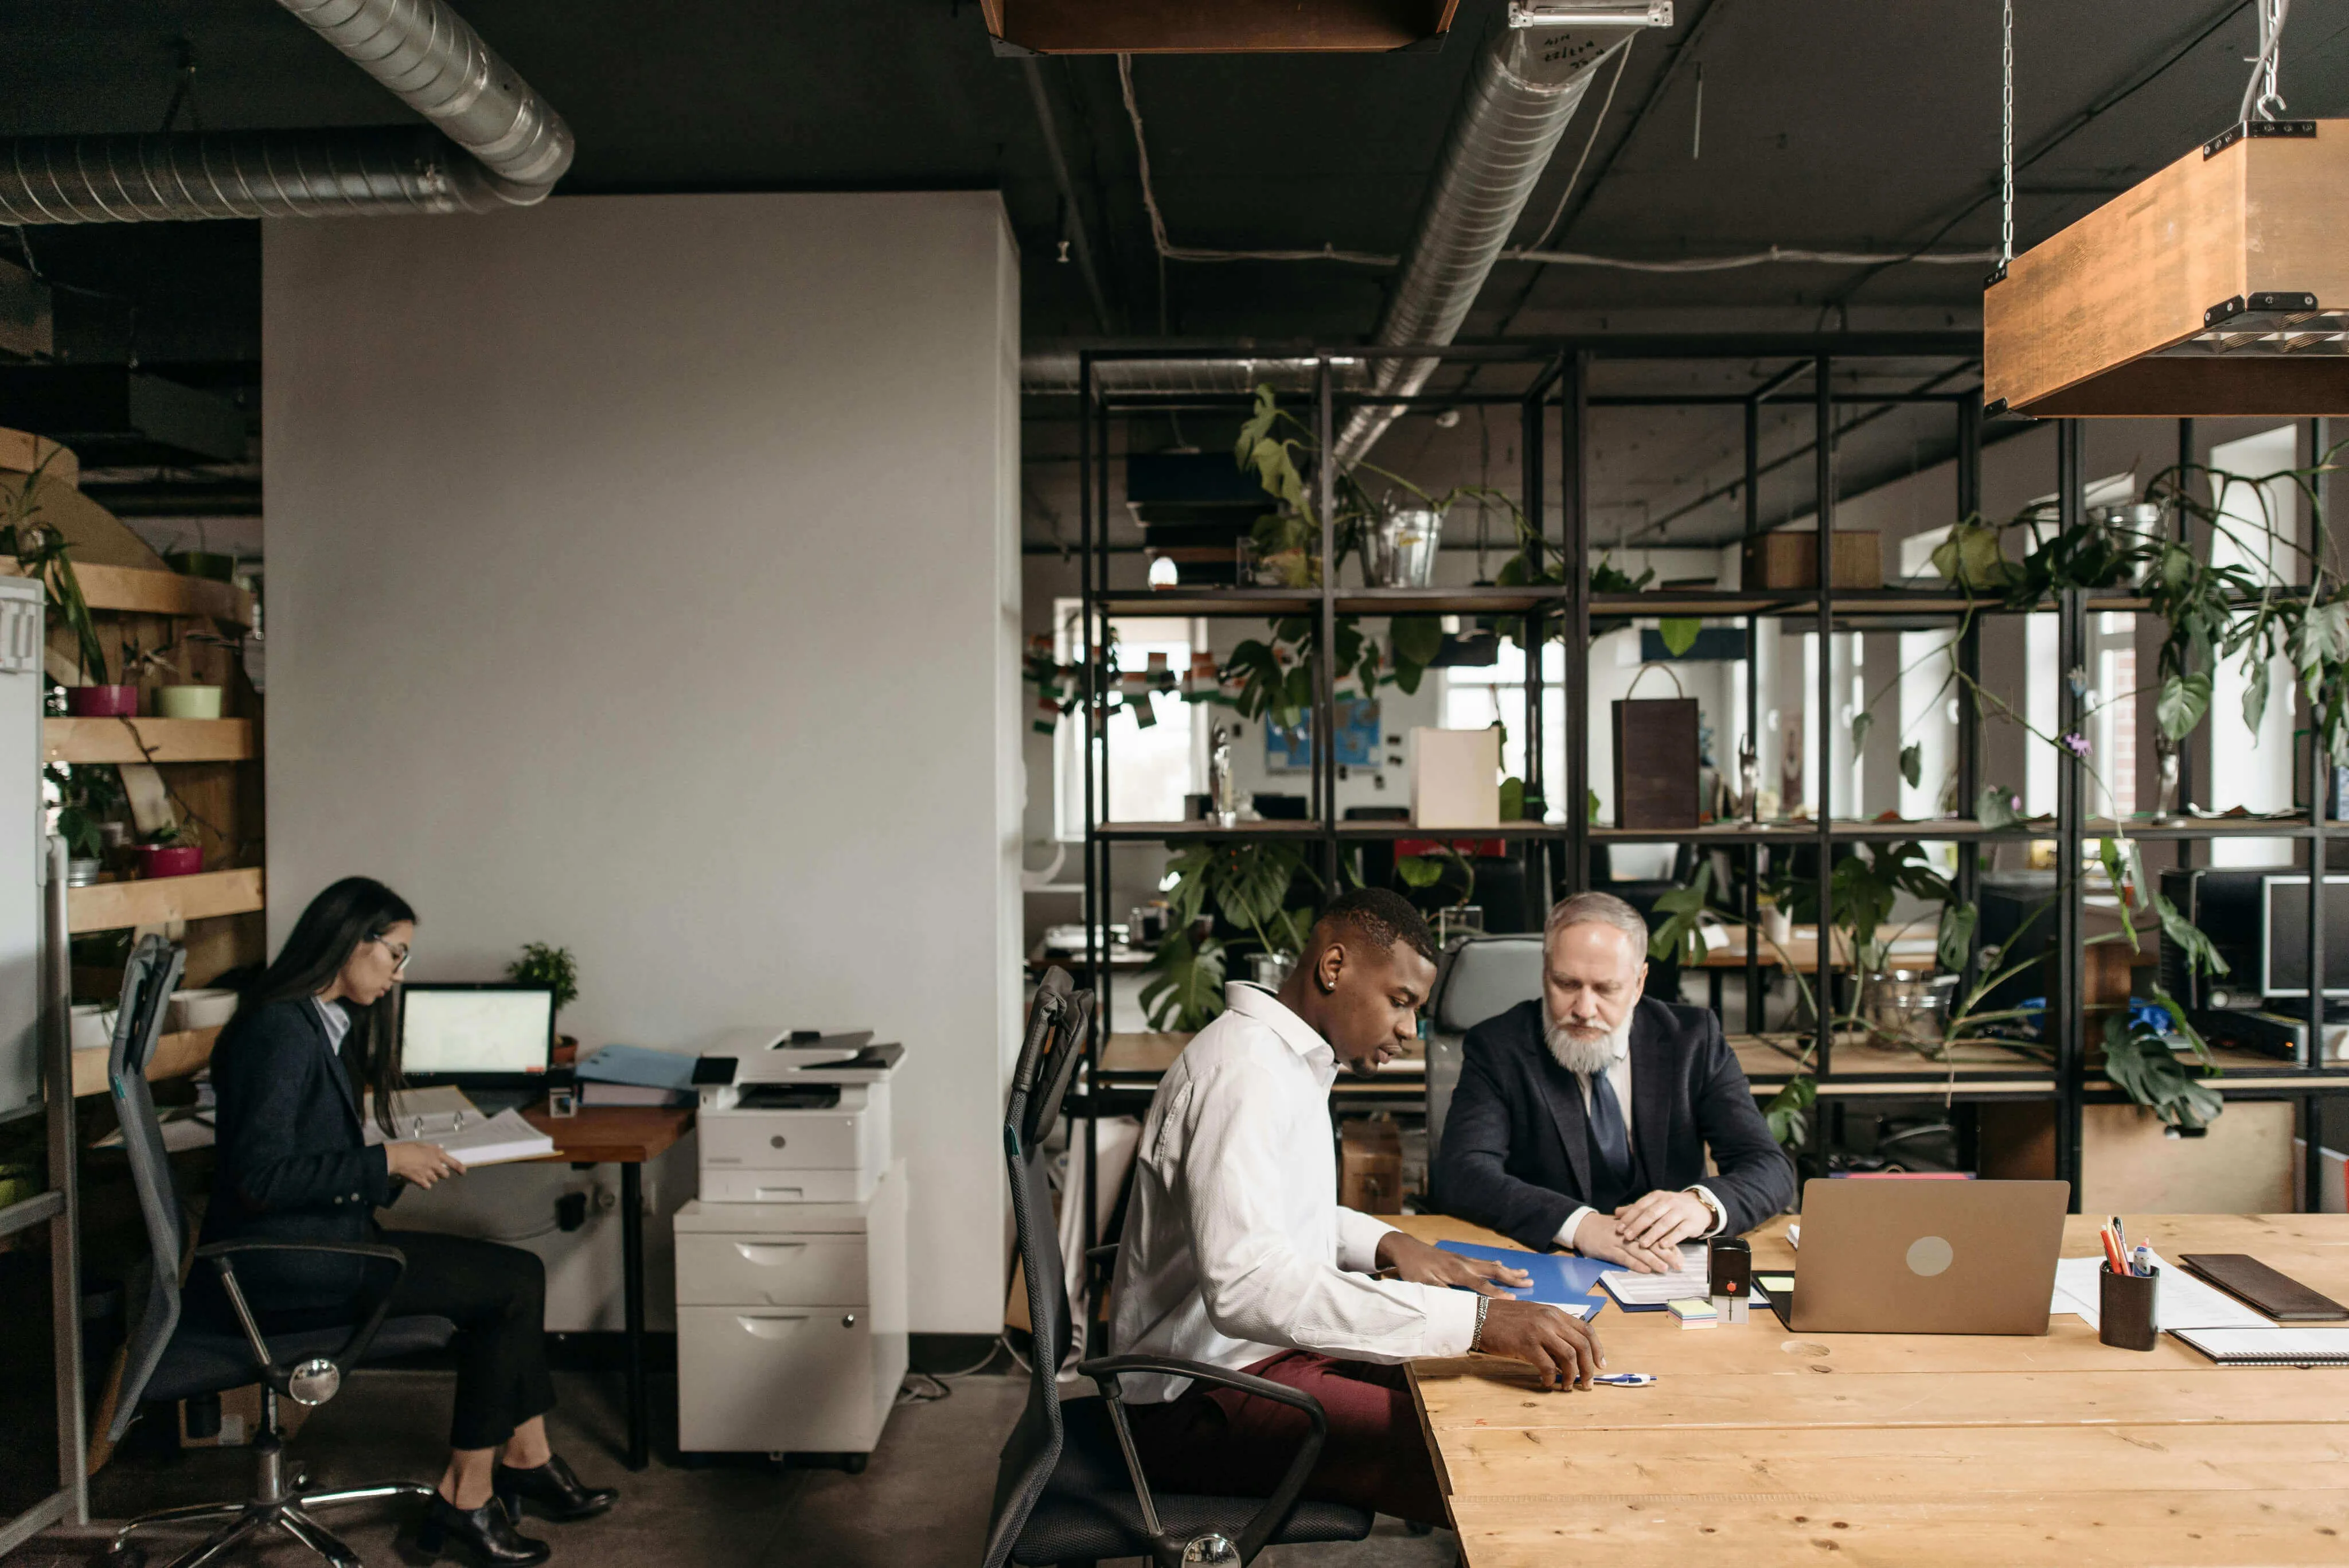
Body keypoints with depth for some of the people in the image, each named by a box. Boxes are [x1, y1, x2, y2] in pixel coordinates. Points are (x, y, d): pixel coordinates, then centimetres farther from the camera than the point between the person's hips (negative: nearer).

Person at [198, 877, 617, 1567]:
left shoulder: (325, 1024, 14)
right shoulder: (281, 1031, -17)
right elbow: (258, 1178, -23)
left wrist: (401, 1166, 4)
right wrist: (385, 1162, -19)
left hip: (317, 1240, 10)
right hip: (275, 1269, -10)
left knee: (516, 1273, -1)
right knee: (515, 1283, -12)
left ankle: (525, 1459, 6)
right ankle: (468, 1493, -2)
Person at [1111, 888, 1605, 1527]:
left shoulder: (1291, 1060, 12)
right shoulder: (1243, 1068, -21)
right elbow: (1244, 1285, -34)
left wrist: (1386, 1244, 6)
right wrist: (1474, 1318, -37)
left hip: (1259, 1347, 10)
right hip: (1203, 1397, -10)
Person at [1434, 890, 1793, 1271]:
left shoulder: (1694, 1039, 2)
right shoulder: (1497, 1048, -4)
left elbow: (1771, 1169, -3)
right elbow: (1461, 1173, -17)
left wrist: (1703, 1204, -26)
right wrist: (1579, 1225, -32)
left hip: (1667, 1269, 2)